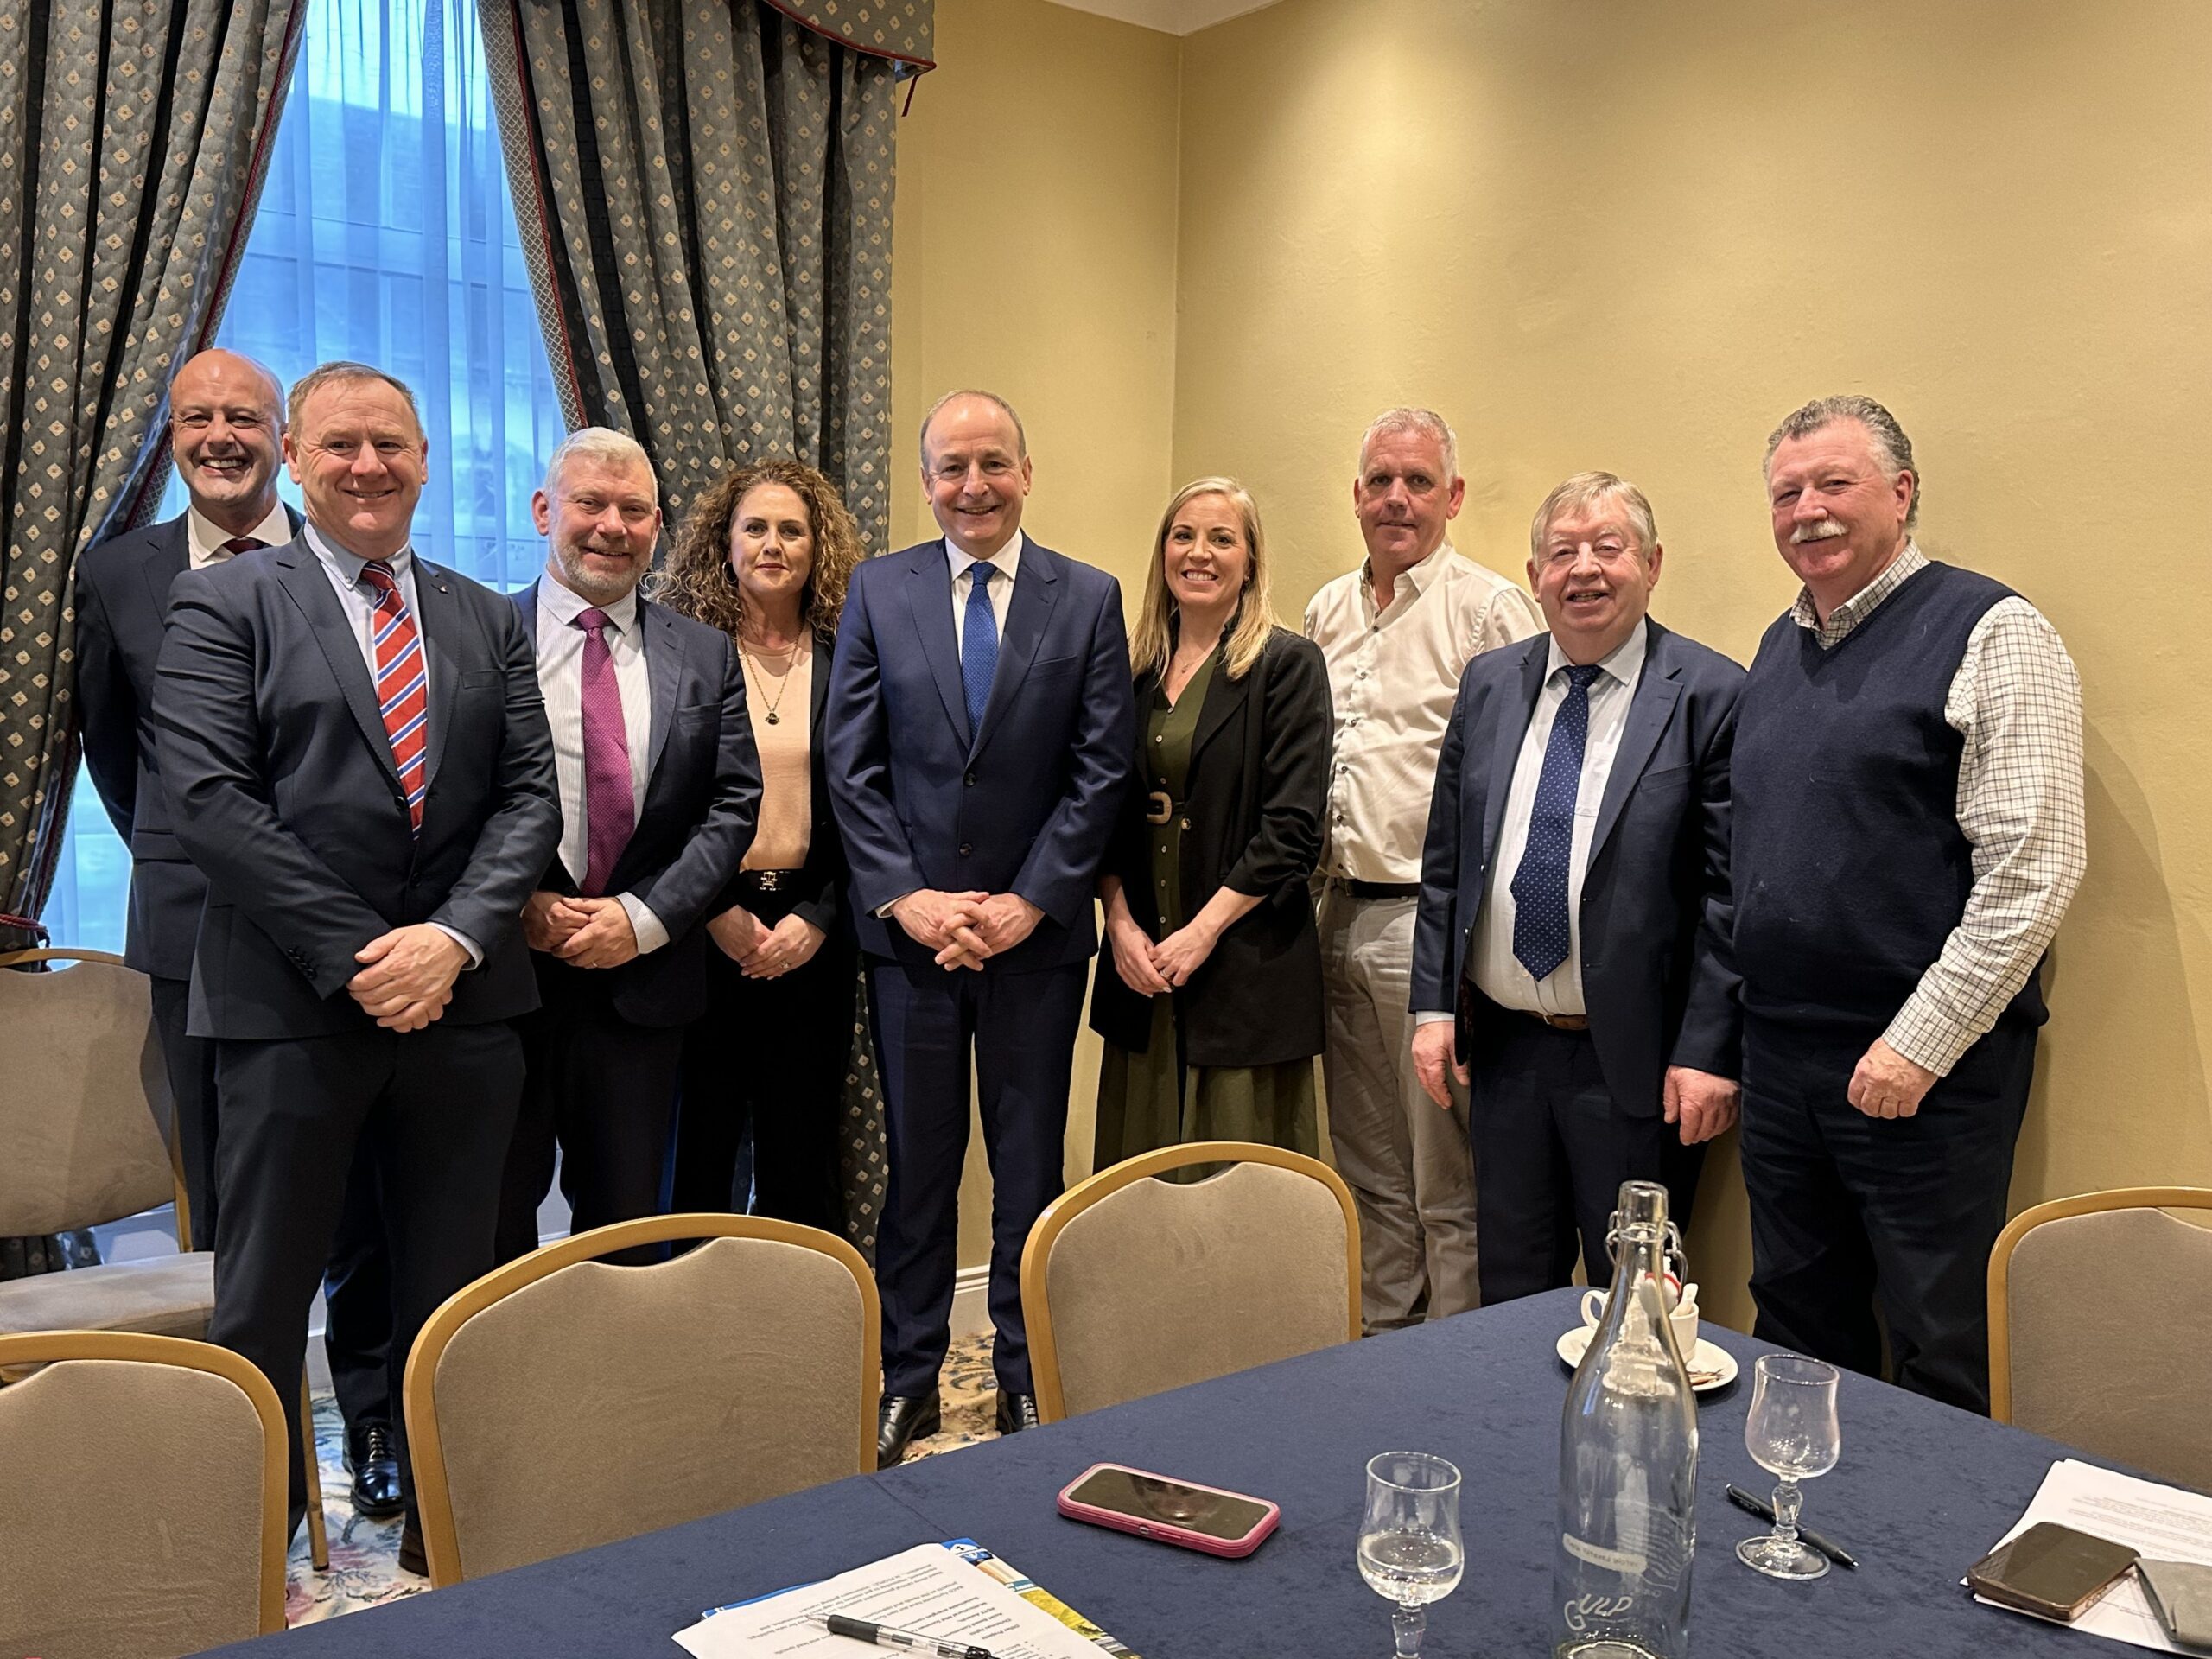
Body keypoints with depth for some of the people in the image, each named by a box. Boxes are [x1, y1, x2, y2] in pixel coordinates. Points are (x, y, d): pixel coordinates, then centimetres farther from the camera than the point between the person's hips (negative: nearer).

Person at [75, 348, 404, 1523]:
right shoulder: (116, 574, 7)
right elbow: (110, 748, 19)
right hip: (198, 929, 2)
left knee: (361, 1197, 3)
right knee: (226, 1208, 8)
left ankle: (377, 1430, 17)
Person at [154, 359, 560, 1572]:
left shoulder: (486, 620, 13)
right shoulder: (223, 605, 2)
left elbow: (529, 794, 5)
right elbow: (208, 799, -9)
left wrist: (454, 938, -11)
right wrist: (353, 956, -14)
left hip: (463, 1000, 3)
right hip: (292, 1006, -3)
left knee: (451, 1291, 12)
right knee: (263, 1299, 7)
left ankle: (443, 1525, 26)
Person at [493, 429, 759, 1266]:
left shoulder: (706, 656, 8)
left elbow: (733, 807, 2)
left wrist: (644, 917, -9)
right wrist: (518, 908, -14)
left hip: (643, 979, 2)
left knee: (626, 1223, 13)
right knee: (492, 1224, 8)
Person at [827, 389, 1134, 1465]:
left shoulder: (1089, 598, 2)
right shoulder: (876, 591, 4)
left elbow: (1102, 768, -2)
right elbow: (851, 765, 1)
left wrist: (1029, 901, -10)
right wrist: (902, 895, -9)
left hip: (1036, 929, 0)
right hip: (908, 925, 1)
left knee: (1030, 1162, 9)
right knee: (916, 1160, 9)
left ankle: (1027, 1376, 24)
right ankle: (907, 1375, 23)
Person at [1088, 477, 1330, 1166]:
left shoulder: (1288, 664, -4)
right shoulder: (1135, 668, 11)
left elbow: (1292, 826, -10)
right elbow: (1109, 812, 10)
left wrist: (1203, 931, -14)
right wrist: (1120, 922, -4)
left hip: (1247, 966, -4)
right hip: (1140, 965, 5)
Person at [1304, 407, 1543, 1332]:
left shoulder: (1489, 611, -6)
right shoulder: (1325, 615, 14)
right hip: (1341, 912, 7)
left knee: (1448, 1182, 1)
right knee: (1368, 1174, 16)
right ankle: (1384, 1342, 30)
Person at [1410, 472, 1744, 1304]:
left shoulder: (1711, 696, -8)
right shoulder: (1489, 683, 7)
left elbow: (1730, 891, -10)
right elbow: (1445, 859, 10)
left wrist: (1708, 1051, -13)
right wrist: (1433, 1004, 5)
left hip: (1634, 1063, -4)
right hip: (1502, 1046, 5)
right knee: (1510, 1295, 17)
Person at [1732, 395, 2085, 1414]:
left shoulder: (1990, 634, -9)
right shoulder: (1780, 648, 13)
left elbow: (2034, 867, -16)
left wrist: (1920, 1043, -17)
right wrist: (1731, 1034, 10)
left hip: (1927, 1069, -6)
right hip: (1779, 1053, 7)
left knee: (1942, 1358, 6)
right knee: (1797, 1335, 17)